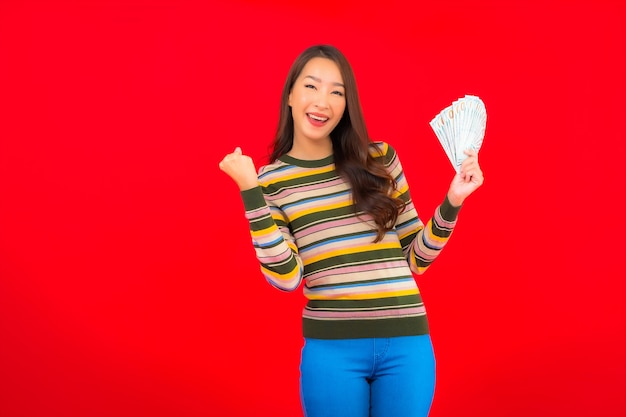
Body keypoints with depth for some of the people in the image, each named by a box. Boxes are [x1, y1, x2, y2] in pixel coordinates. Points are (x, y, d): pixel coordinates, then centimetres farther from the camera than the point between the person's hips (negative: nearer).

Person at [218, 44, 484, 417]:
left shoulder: (380, 160, 7)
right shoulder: (271, 179, 3)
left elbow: (416, 258, 10)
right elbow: (285, 276, -9)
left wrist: (452, 202, -3)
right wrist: (249, 190, -12)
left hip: (406, 344, 2)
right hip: (330, 348, -1)